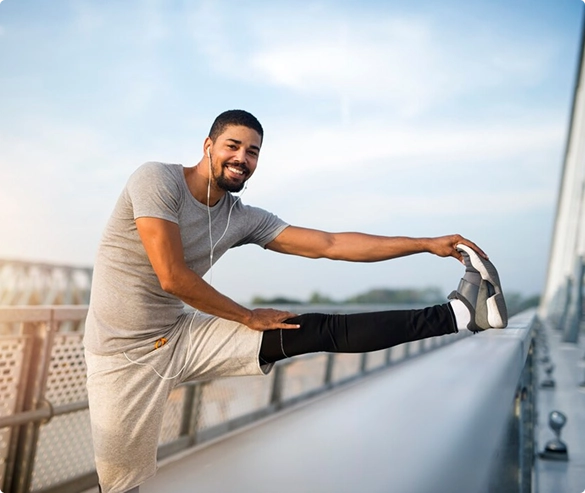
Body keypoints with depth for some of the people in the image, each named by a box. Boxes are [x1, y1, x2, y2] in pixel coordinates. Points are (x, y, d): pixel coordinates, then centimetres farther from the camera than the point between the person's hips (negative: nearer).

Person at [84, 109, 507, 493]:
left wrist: (427, 244, -3)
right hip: (124, 356, -3)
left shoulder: (244, 219, 0)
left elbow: (328, 245, -2)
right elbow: (173, 277, -22)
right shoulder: (157, 180, -16)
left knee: (322, 332, -7)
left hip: (182, 336, 4)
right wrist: (249, 317, -9)